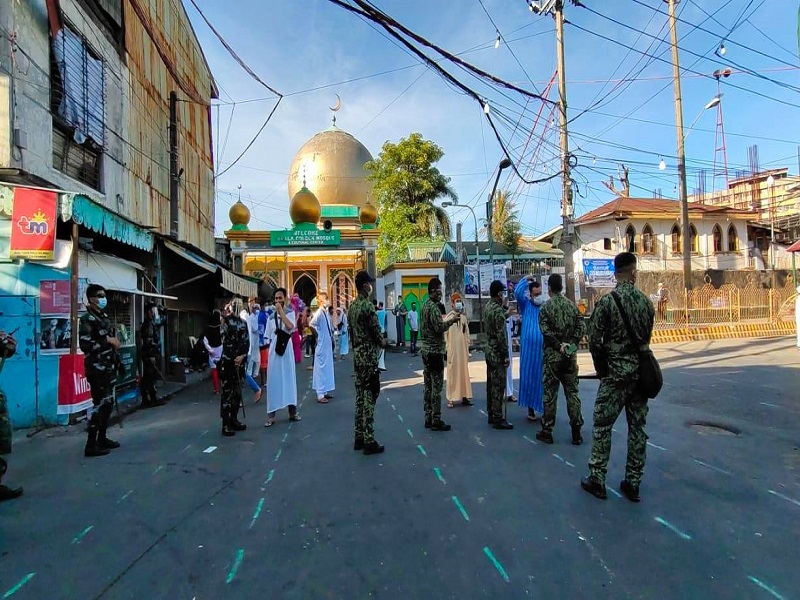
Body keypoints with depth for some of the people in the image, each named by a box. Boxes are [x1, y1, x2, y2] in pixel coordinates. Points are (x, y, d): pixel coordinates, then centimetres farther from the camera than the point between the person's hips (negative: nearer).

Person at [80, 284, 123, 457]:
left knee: (108, 403, 13)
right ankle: (91, 445, -1)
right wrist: (108, 341, -17)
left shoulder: (104, 317, 15)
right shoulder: (87, 319, -11)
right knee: (98, 404, -7)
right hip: (97, 369, -9)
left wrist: (117, 361, 19)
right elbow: (85, 345, -23)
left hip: (109, 367, 9)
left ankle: (102, 438, 24)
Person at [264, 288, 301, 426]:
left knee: (289, 378, 7)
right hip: (274, 351, 1)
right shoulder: (271, 316, 6)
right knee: (273, 381, 0)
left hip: (287, 350, -1)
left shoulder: (290, 313, 0)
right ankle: (271, 415, 3)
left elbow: (290, 326, -21)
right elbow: (268, 337, 11)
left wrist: (281, 311, -18)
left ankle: (292, 411, 17)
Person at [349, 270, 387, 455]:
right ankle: (369, 441, 2)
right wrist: (383, 342, 5)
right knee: (369, 398, -4)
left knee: (360, 397, 13)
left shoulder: (352, 307, 11)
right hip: (369, 357, -9)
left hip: (357, 356, 9)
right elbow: (377, 332, -15)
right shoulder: (368, 306, -17)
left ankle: (359, 438, 20)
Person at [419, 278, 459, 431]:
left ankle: (428, 419, 18)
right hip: (435, 351, -10)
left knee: (428, 386, 12)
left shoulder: (425, 305, 14)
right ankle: (436, 421, 3)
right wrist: (451, 320, -10)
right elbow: (439, 328, -23)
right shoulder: (433, 307, -16)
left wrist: (447, 318, 13)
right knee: (436, 387, -3)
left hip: (426, 350, 10)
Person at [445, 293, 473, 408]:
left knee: (464, 371, 10)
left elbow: (467, 334, 14)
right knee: (452, 373, -1)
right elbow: (445, 335, -7)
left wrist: (467, 349, 10)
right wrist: (446, 350, -9)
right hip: (453, 350, -5)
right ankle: (451, 399, 5)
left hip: (463, 350, 5)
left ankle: (464, 396, 19)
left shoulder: (464, 318, 9)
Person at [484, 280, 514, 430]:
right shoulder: (498, 310, -19)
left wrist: (506, 313, 18)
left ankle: (491, 415, 22)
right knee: (498, 386, -3)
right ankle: (498, 419, 2)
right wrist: (506, 355, -15)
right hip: (497, 353, -9)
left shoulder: (487, 307, 8)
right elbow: (501, 335, -21)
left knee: (491, 384, 14)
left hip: (489, 351, 9)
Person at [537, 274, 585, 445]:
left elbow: (546, 331, -15)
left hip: (552, 355, -3)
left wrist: (559, 345, -10)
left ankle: (547, 432, 11)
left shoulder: (546, 307, -6)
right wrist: (572, 344, -5)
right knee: (572, 392, 8)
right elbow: (580, 327, 0)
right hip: (570, 356, 3)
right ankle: (576, 433, 12)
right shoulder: (572, 305, 6)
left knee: (550, 393, 3)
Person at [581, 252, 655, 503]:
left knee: (602, 425, 5)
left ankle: (597, 480, 11)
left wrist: (601, 369, 3)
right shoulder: (646, 301, 2)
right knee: (637, 427, 12)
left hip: (615, 372, -5)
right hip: (641, 371, 5)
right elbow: (647, 338, 8)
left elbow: (594, 340, -12)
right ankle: (633, 483, 20)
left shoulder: (607, 301, -12)